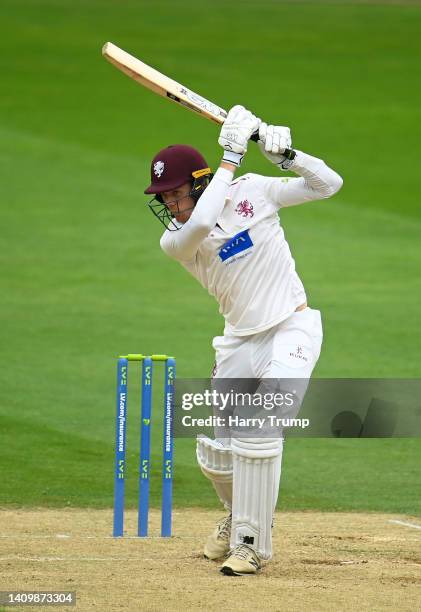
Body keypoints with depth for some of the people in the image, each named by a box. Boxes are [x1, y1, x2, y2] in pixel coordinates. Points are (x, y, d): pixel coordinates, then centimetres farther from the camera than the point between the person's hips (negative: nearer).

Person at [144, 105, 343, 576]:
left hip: (293, 329, -4)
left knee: (258, 430, -21)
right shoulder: (175, 240, -5)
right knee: (215, 454, 4)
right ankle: (240, 517, 36)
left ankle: (251, 542, -10)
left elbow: (328, 184, -2)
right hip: (241, 340, 4)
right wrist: (230, 155, -24)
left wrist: (284, 154, -19)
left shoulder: (252, 191, -5)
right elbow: (201, 223, -29)